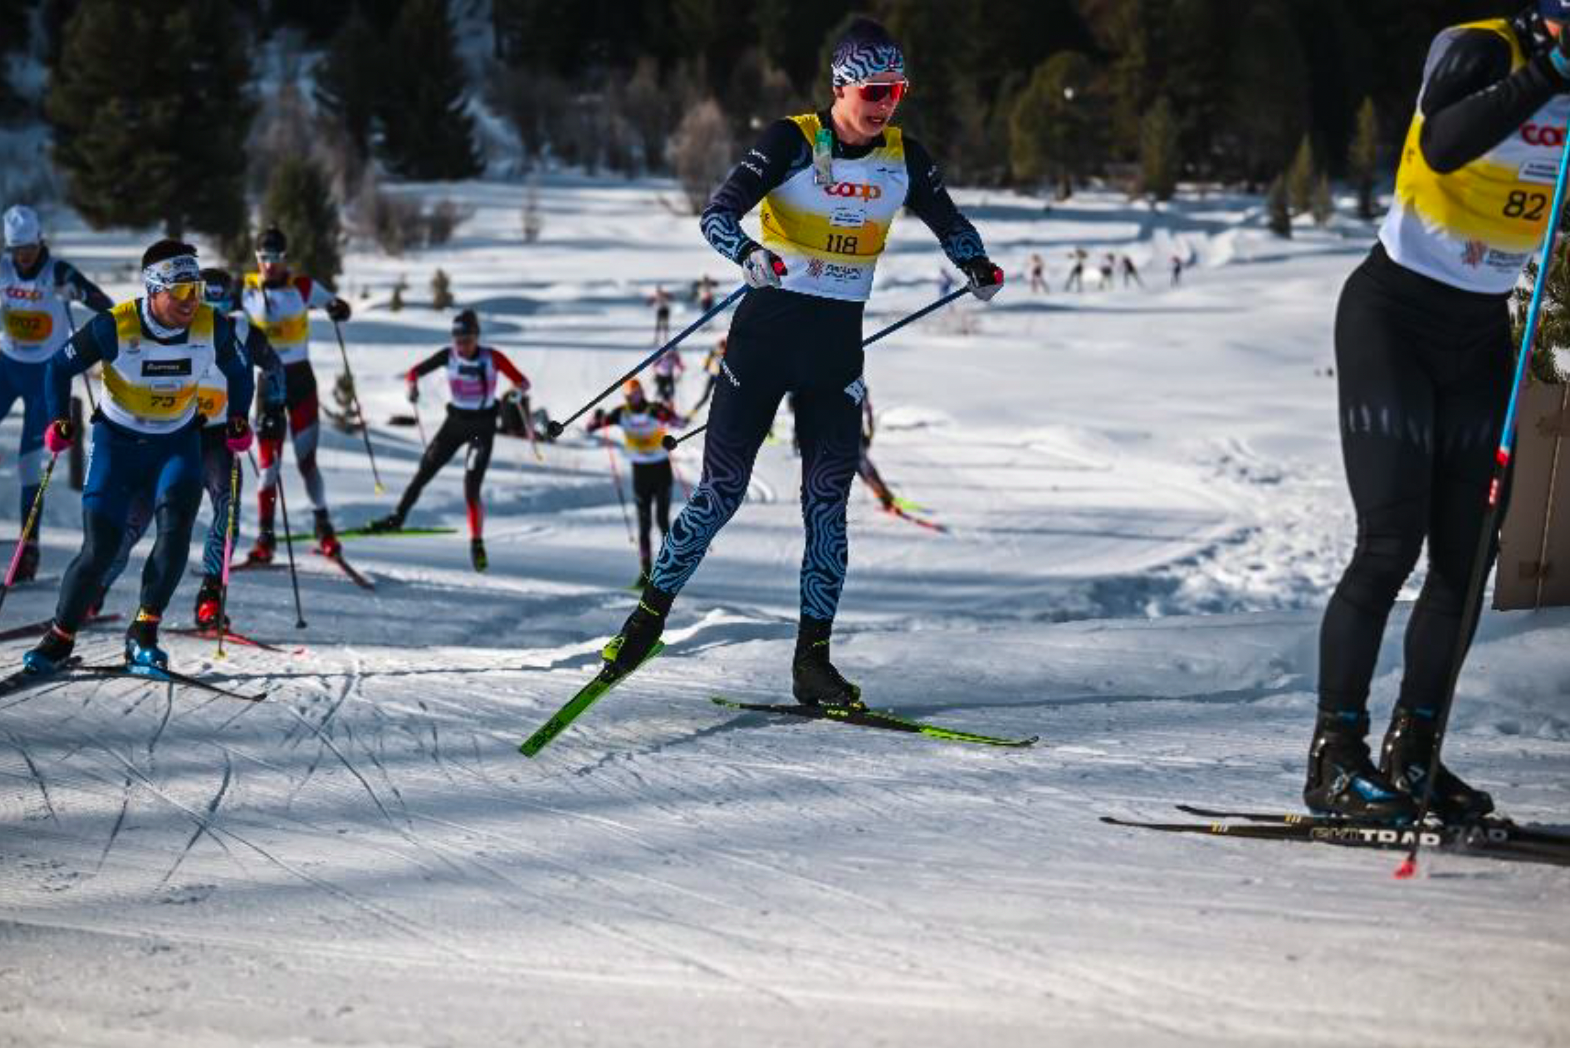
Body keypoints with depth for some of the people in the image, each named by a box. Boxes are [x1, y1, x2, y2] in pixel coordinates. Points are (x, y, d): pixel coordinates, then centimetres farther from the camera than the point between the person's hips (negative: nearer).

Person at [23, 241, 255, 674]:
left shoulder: (213, 326, -14)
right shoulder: (114, 327, -21)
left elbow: (239, 373, 8)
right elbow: (60, 367, -5)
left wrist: (238, 420, -3)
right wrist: (58, 421, -14)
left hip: (177, 443, 2)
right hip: (117, 440, -2)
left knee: (176, 527, -24)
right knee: (100, 549, -8)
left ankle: (143, 635, -16)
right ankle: (60, 637, 13)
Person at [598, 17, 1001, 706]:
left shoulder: (904, 158, 2)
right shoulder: (791, 142, -11)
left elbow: (947, 221, 17)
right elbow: (718, 215, -17)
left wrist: (976, 264, -4)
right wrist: (749, 255, -38)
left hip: (837, 346, 3)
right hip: (765, 331, -3)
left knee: (827, 502, -2)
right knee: (721, 491, -2)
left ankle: (812, 660, 3)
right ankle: (649, 616, 14)